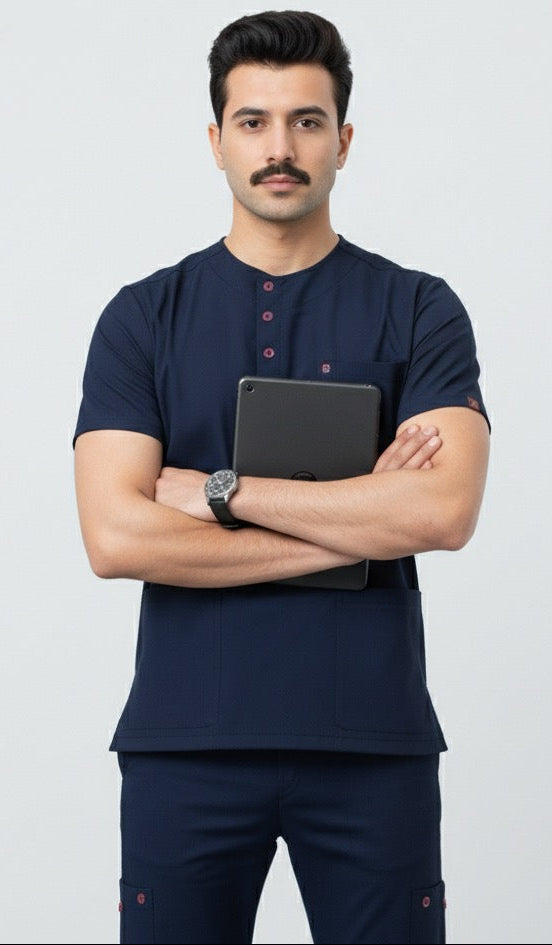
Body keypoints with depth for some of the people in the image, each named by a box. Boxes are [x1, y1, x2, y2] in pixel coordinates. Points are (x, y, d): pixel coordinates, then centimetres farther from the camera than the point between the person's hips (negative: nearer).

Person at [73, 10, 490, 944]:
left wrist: (220, 491, -12)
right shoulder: (144, 316, 4)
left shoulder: (418, 309, 3)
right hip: (186, 737, 1)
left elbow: (444, 512, -13)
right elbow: (115, 537, -9)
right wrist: (354, 525, -10)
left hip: (373, 738, 0)